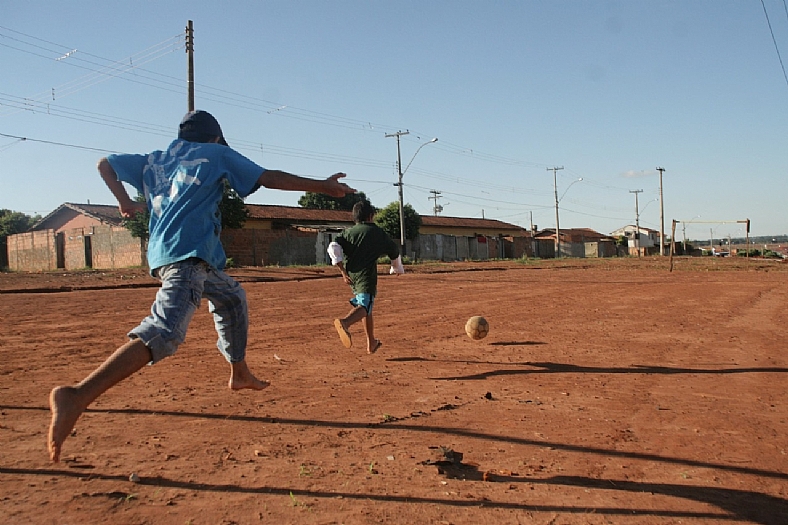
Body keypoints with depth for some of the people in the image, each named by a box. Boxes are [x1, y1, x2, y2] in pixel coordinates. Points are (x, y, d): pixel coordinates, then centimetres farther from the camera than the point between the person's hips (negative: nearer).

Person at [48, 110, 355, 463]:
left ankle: (239, 374, 37)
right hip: (189, 254, -8)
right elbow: (271, 178, 5)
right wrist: (321, 186, 9)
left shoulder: (155, 161, 25)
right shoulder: (216, 154, 10)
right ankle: (78, 396, -41)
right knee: (164, 332, -24)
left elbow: (105, 164, 31)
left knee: (231, 296, 29)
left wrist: (125, 201, 32)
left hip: (161, 254, 8)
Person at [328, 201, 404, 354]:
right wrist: (397, 269, 40)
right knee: (364, 306, -19)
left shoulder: (348, 232, 13)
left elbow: (333, 248, -4)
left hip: (350, 274, 5)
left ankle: (371, 343, 30)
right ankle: (345, 322, -51)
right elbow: (394, 252, 20)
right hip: (366, 275, -5)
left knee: (365, 305, 21)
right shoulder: (378, 233, 9)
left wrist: (343, 271, -3)